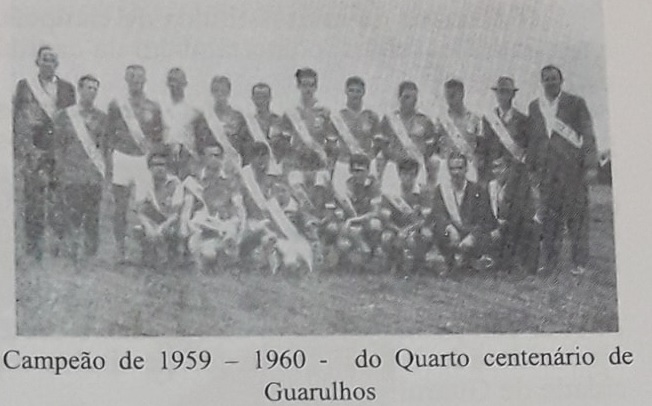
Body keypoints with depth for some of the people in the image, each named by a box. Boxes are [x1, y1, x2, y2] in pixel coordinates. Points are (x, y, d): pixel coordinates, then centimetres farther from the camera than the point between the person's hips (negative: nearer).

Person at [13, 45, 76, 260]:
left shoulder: (67, 88, 12)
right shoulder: (24, 86, 8)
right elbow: (15, 119, 7)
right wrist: (18, 153, 1)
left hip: (60, 152, 1)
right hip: (32, 151, -1)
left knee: (59, 200, -4)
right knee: (33, 200, -6)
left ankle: (59, 246, 2)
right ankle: (33, 247, -1)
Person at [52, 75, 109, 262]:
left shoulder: (102, 118, 11)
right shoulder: (63, 116, 7)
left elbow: (105, 148, 13)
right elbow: (57, 146, 6)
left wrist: (103, 170, 5)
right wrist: (60, 172, 0)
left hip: (94, 176, 2)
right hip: (71, 175, -1)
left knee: (92, 220, 1)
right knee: (71, 217, -5)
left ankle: (91, 258, 9)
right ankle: (70, 258, 2)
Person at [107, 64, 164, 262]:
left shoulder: (153, 108, 9)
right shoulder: (117, 105, 7)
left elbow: (159, 140, 11)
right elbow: (109, 135, 8)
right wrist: (108, 161, 1)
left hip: (145, 161, 0)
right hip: (121, 158, 0)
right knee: (120, 207, 0)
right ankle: (120, 251, 6)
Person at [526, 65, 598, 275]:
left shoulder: (576, 103, 3)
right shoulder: (534, 106, 14)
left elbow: (588, 136, 0)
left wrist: (591, 166, -7)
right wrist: (531, 168, 13)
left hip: (573, 166, -3)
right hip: (547, 169, 3)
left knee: (576, 214, -1)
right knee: (549, 216, 2)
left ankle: (579, 262, 6)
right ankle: (549, 262, 7)